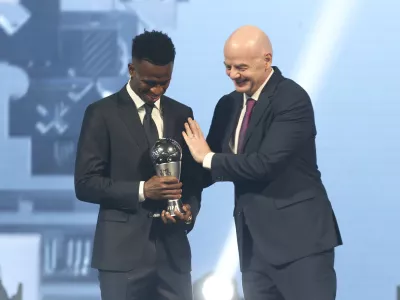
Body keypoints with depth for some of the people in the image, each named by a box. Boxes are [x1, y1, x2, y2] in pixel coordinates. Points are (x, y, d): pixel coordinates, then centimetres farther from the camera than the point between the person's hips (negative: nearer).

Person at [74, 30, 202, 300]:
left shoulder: (181, 114, 12)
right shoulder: (102, 113, -2)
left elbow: (193, 177, 15)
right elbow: (85, 184, -6)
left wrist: (190, 209, -7)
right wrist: (141, 190, -17)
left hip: (173, 247, 4)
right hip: (123, 249, -4)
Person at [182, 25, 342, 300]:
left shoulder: (292, 99, -12)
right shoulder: (229, 105, 12)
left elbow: (266, 164, -21)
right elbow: (208, 166, 17)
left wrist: (209, 158, -9)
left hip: (299, 236, -7)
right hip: (254, 241, 7)